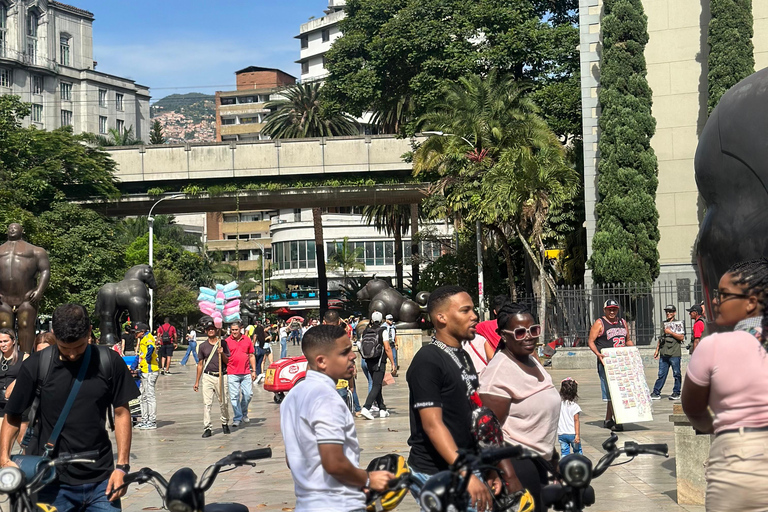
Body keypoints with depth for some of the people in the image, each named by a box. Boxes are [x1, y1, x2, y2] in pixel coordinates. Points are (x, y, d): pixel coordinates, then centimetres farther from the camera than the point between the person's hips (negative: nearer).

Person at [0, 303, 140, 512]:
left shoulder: (110, 362, -2)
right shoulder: (36, 365, -5)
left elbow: (122, 413, 3)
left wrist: (122, 466, -2)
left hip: (101, 481, 1)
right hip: (53, 484, -1)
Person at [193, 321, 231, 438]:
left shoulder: (223, 344, 6)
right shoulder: (203, 346, 10)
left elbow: (228, 362, 6)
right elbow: (200, 364, 14)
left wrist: (222, 354, -14)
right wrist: (197, 381, 14)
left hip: (221, 376, -1)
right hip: (208, 376, 1)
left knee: (224, 402, 4)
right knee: (207, 403, -7)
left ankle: (225, 423, 26)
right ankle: (207, 428, -6)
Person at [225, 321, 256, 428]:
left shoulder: (247, 340, 8)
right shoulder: (227, 341, 1)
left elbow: (251, 356, 14)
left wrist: (253, 371, 11)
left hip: (246, 373, 2)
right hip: (232, 374, -2)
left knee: (248, 394, 1)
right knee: (234, 397, -3)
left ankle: (244, 414, 24)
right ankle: (237, 418, 5)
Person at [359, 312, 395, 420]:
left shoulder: (365, 332, 4)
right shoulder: (382, 331, -9)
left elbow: (361, 347, 7)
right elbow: (387, 348, -13)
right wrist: (393, 364, -10)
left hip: (369, 362, 5)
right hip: (379, 362, -5)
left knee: (377, 385, 16)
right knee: (376, 386, -6)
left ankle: (382, 410, 21)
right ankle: (366, 408, -21)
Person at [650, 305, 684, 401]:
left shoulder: (678, 324, 1)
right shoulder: (664, 324, 19)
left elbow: (681, 337, -10)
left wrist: (670, 332, -13)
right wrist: (657, 350, 19)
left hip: (674, 354, -5)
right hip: (663, 353, 5)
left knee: (676, 374, 2)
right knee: (661, 374, 4)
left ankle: (676, 393, 10)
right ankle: (656, 393, 4)